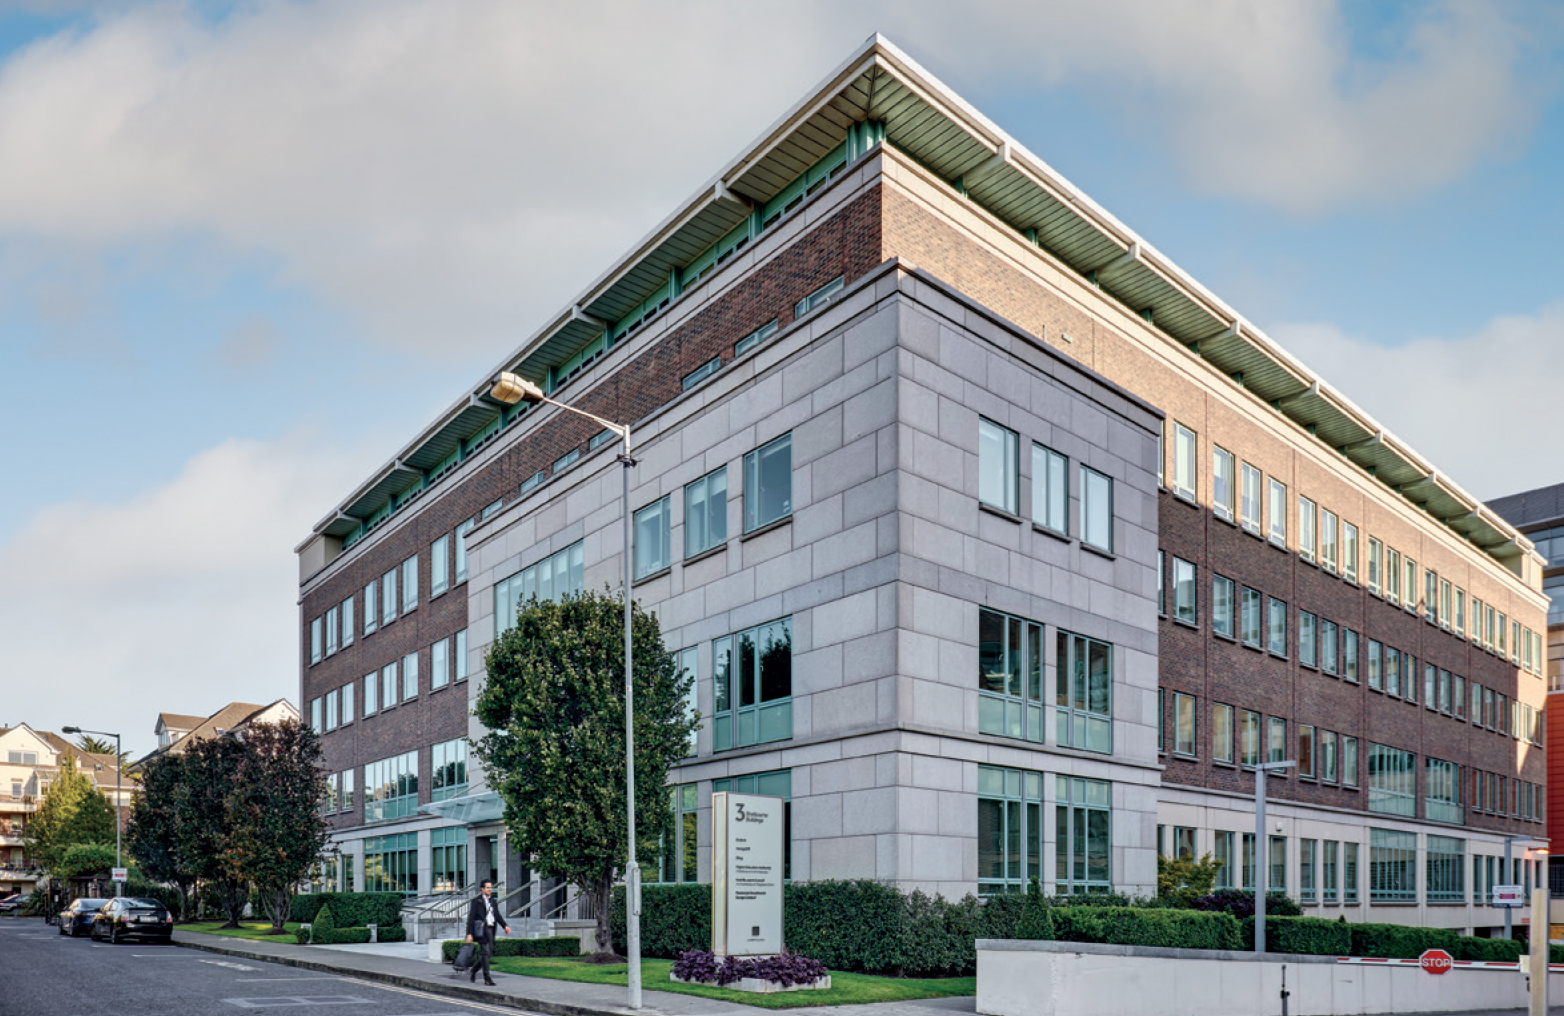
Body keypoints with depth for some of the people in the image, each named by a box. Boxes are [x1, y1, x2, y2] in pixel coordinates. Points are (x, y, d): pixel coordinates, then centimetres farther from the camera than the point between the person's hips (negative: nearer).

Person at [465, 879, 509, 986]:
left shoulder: (493, 901, 18)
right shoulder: (477, 901, -1)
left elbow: (498, 916, 16)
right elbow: (471, 917, -5)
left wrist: (505, 926, -2)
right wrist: (469, 933, -12)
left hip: (491, 929, 7)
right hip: (481, 929, -7)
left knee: (488, 953, 9)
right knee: (485, 952, -11)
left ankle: (474, 970, 31)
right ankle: (487, 978, -6)